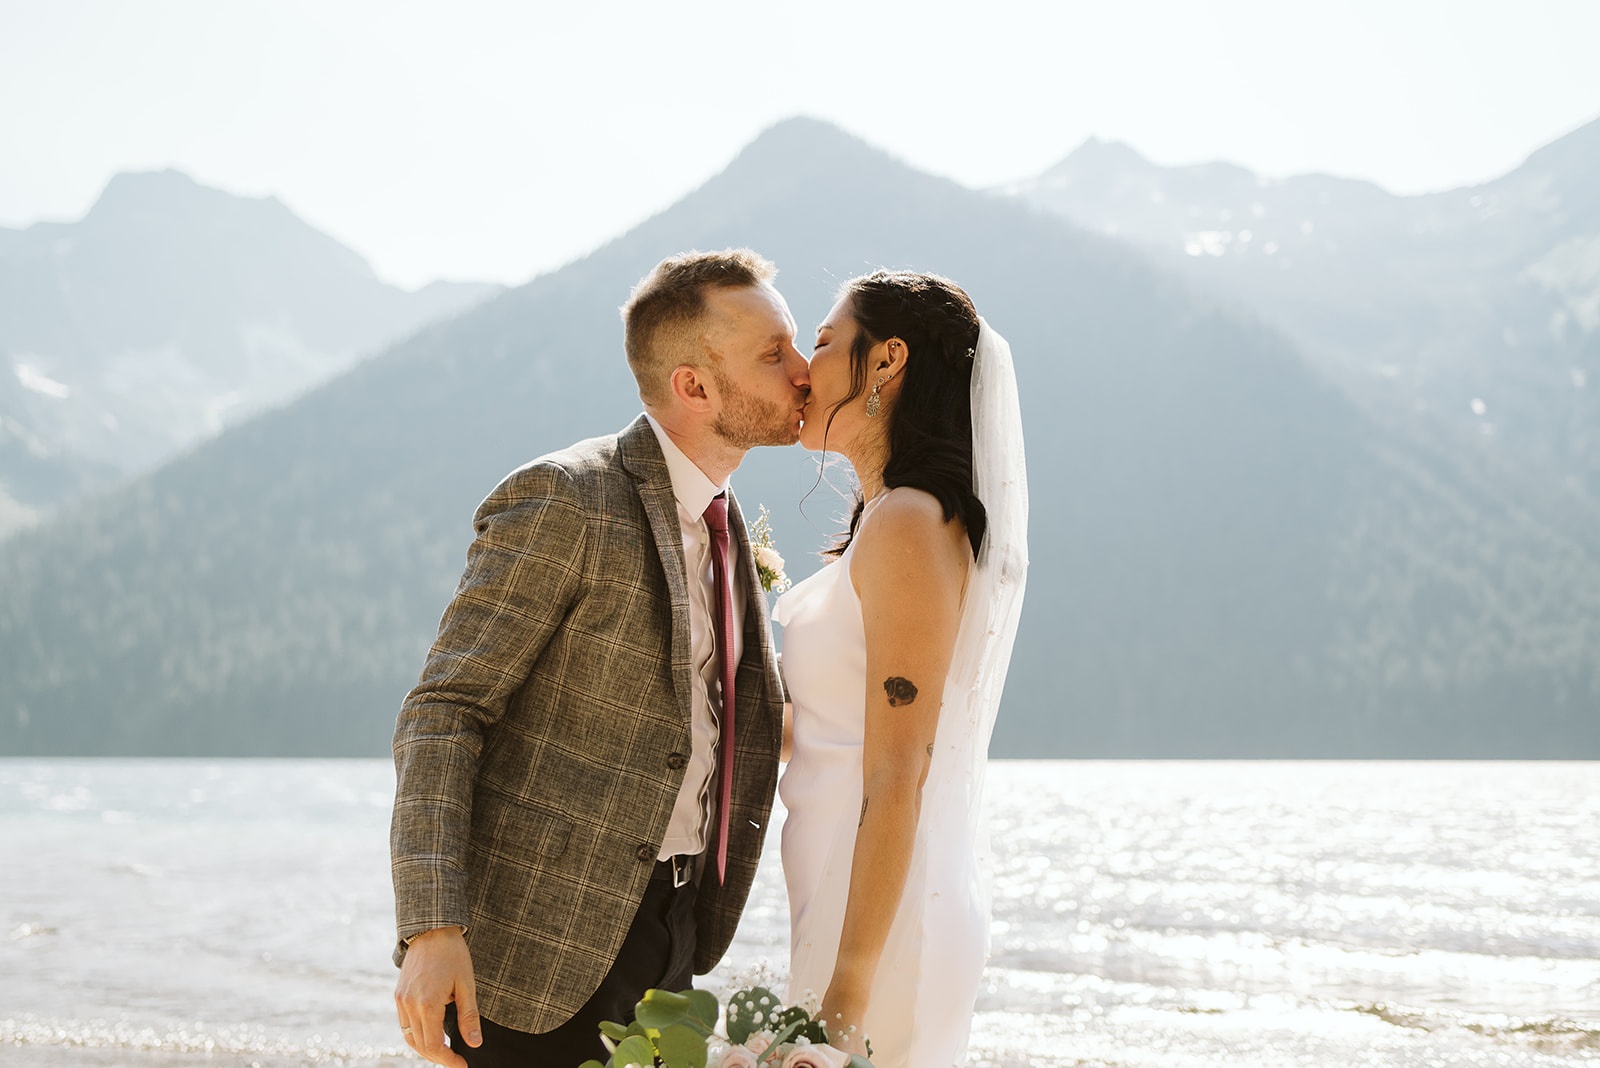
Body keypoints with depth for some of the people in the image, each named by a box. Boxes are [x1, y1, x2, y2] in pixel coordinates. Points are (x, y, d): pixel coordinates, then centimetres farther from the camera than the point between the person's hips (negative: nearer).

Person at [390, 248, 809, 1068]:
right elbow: (442, 715, -16)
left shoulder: (722, 527, 12)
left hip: (666, 936, 7)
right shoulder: (562, 502, -13)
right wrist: (432, 931, -25)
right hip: (542, 940, -7)